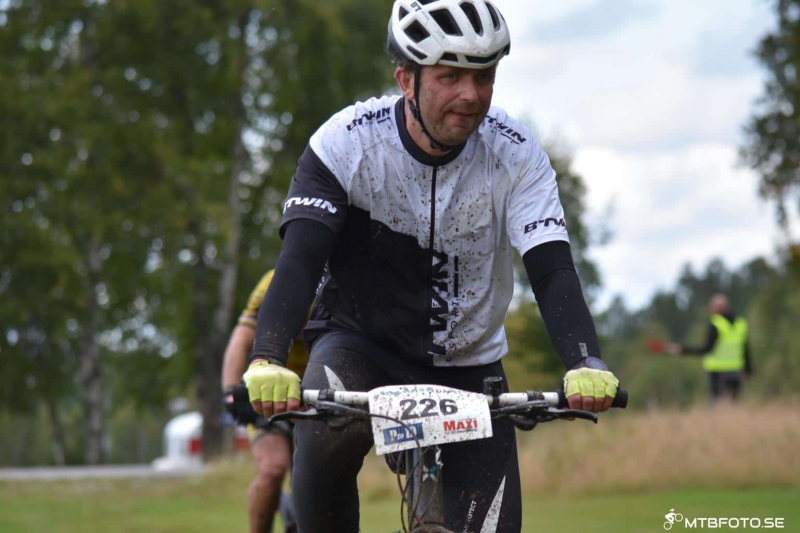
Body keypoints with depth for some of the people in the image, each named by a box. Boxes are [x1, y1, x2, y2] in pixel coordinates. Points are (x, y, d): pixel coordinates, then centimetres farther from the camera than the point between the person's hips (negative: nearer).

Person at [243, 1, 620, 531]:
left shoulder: (516, 154, -13)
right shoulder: (346, 142, -19)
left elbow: (552, 269, -22)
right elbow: (300, 258, -29)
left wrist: (586, 364, -42)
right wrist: (267, 361, -48)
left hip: (468, 367, 2)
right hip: (361, 345, -2)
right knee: (329, 431, -36)